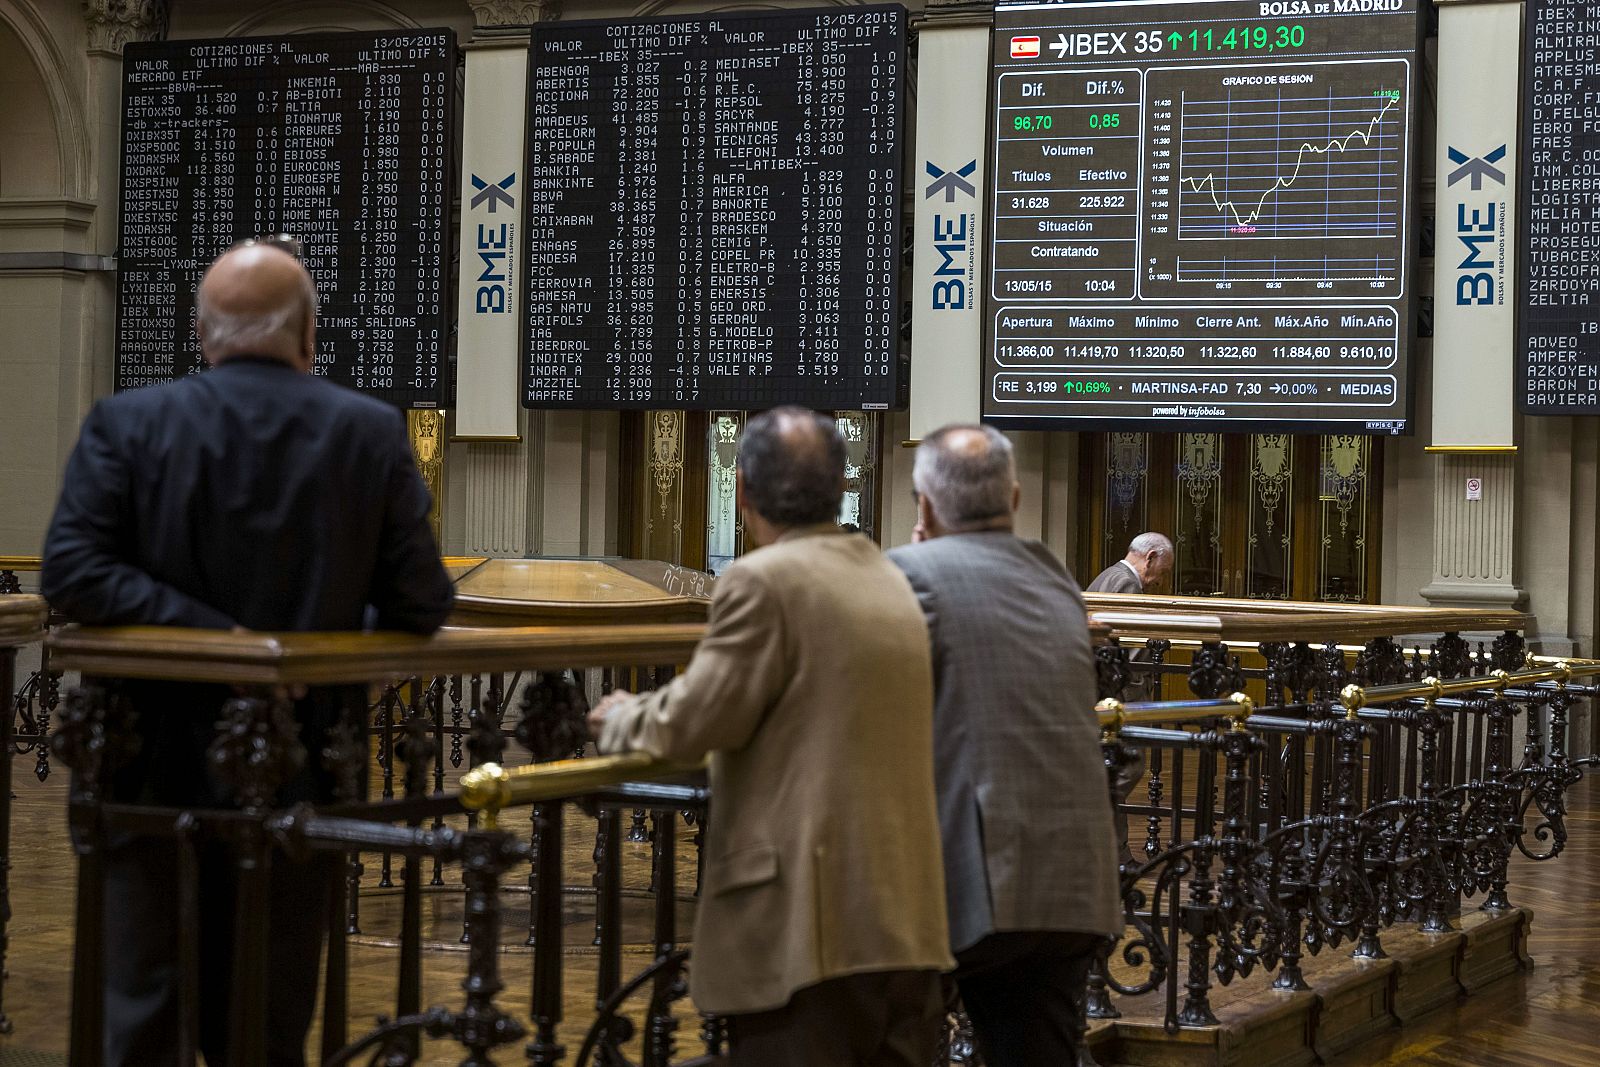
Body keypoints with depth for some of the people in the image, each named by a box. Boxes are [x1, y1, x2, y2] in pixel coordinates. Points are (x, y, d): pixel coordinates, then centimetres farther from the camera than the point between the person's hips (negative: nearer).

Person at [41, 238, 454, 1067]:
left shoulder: (126, 425, -5)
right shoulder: (373, 433, -4)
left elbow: (70, 573, -15)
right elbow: (420, 605, -5)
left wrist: (208, 629, -14)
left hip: (159, 774, 0)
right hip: (298, 776, 1)